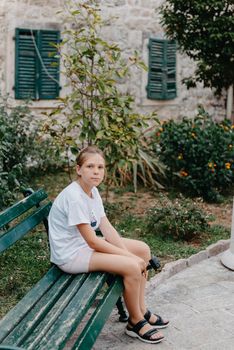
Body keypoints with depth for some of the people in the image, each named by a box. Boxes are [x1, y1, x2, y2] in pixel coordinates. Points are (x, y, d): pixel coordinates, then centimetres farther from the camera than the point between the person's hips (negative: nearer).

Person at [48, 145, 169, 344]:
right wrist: (130, 256, -19)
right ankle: (136, 322, 3)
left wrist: (128, 253, -12)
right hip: (71, 254, -9)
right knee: (132, 267, -21)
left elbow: (107, 229, 0)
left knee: (143, 250, 5)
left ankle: (141, 310, 17)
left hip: (87, 243, 10)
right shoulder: (74, 197, -26)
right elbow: (92, 241, -25)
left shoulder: (93, 190, 2)